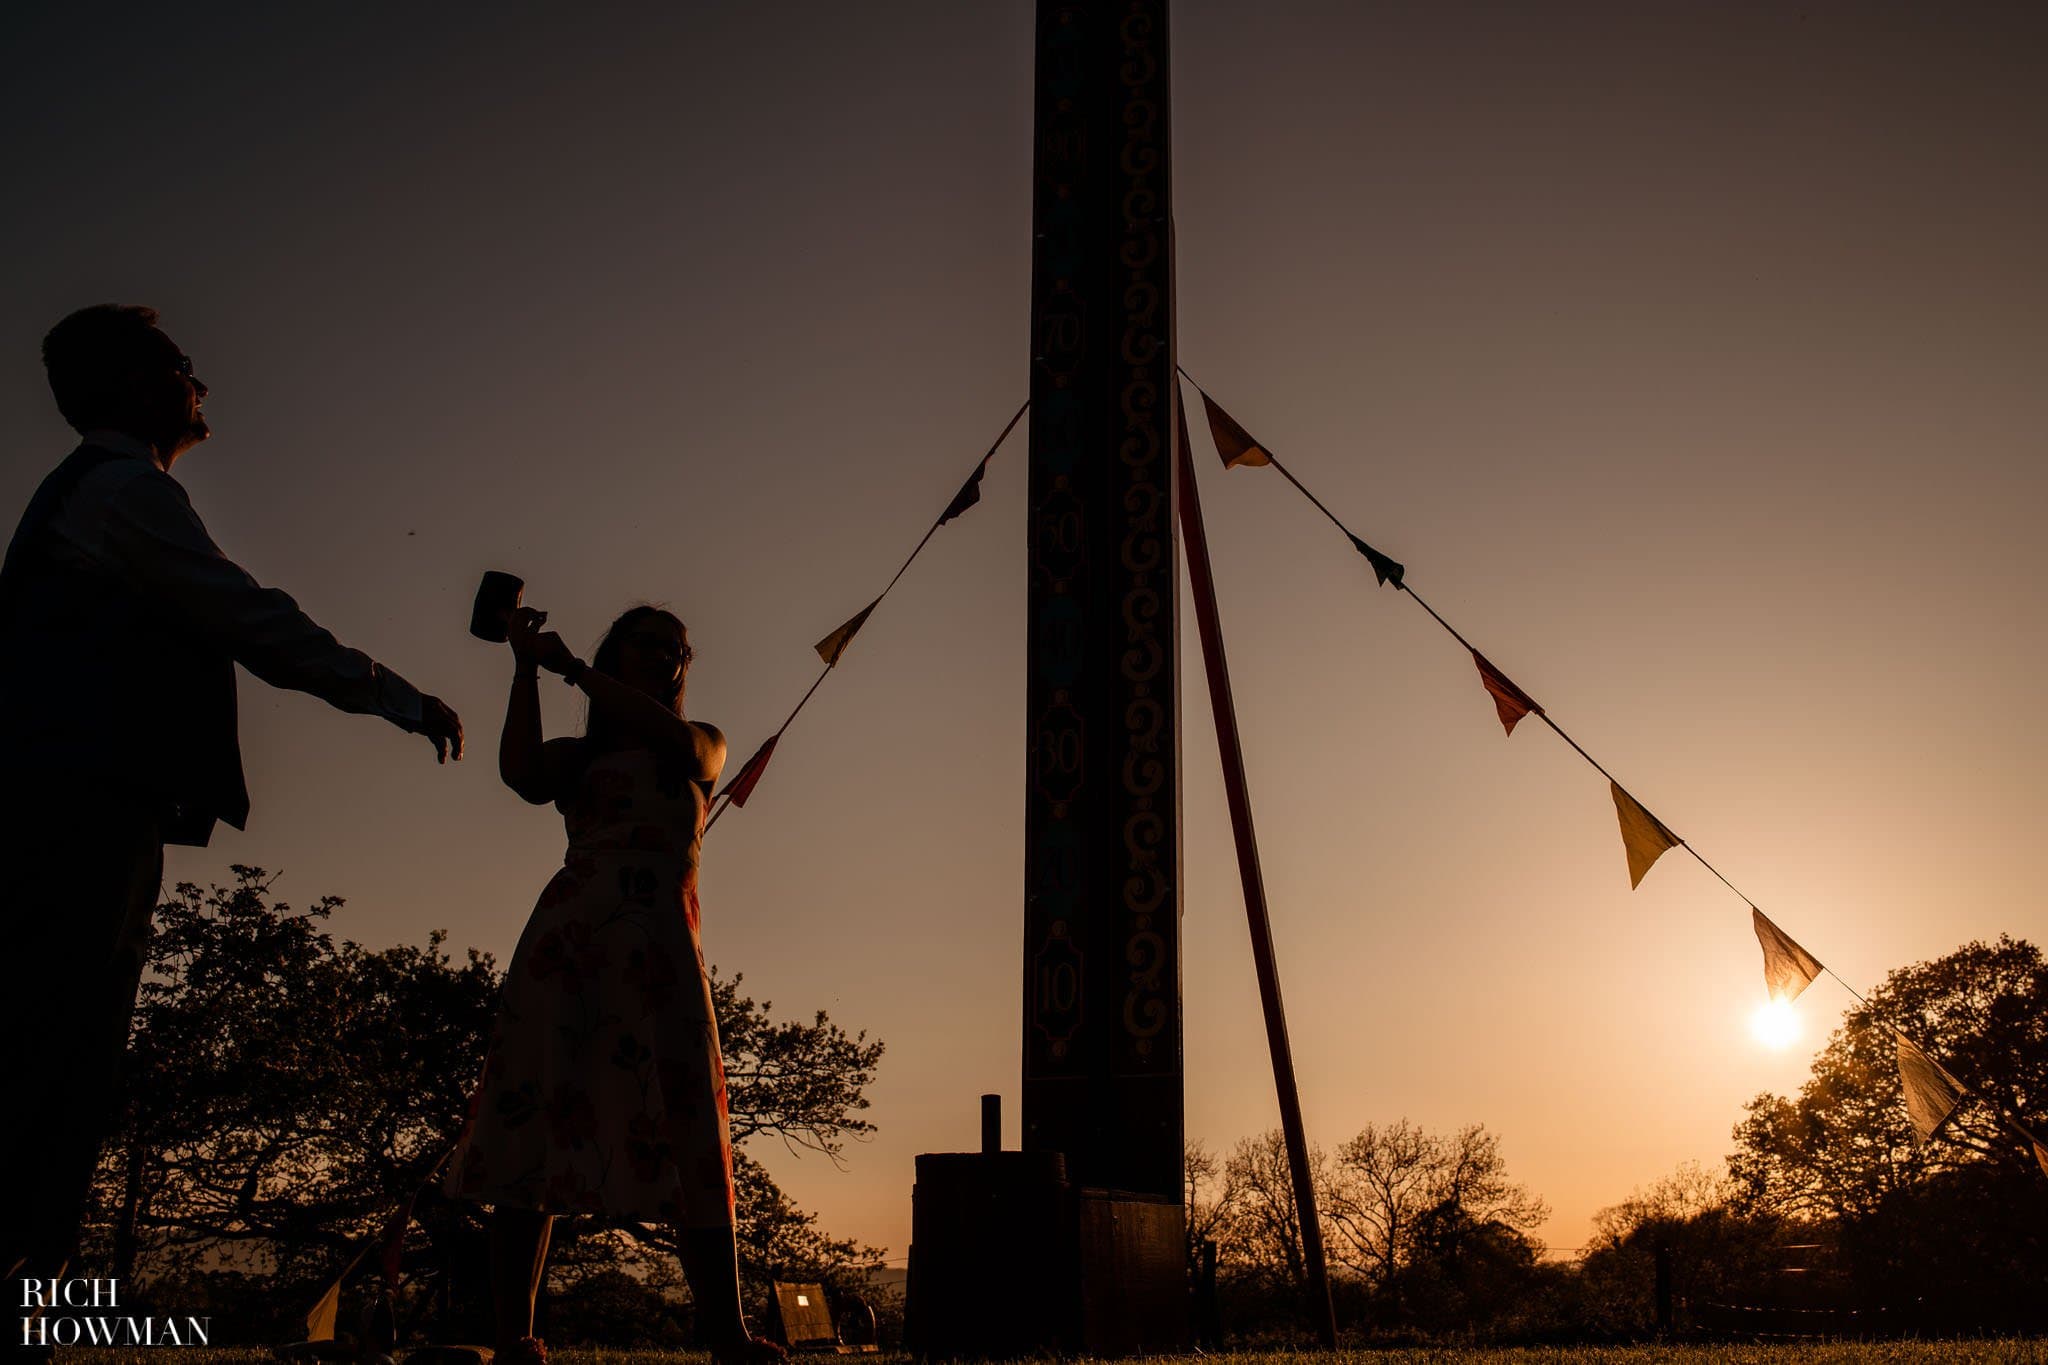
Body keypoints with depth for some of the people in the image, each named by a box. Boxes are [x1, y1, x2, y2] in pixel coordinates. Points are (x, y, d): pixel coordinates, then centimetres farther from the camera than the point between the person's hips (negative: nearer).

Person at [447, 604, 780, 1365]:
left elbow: (677, 742, 0)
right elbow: (521, 773, 1)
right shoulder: (576, 757, 23)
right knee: (531, 1126, -8)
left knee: (687, 1134, -9)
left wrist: (574, 669, 3)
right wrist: (527, 668, -3)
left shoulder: (703, 745, 25)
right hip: (568, 931, 1)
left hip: (660, 940, 0)